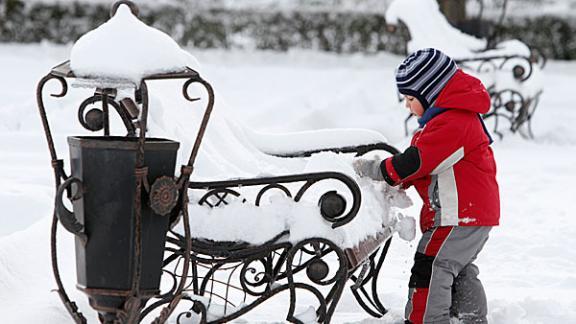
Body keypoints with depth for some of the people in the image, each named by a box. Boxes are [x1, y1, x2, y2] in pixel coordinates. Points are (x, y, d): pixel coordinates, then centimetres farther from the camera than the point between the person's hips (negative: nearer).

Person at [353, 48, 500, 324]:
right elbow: (425, 160, 17)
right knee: (459, 270, 21)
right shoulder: (458, 115, 15)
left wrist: (374, 170, -16)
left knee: (429, 269, -9)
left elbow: (417, 160, -25)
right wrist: (398, 183, 3)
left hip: (460, 213, -11)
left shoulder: (451, 123, -21)